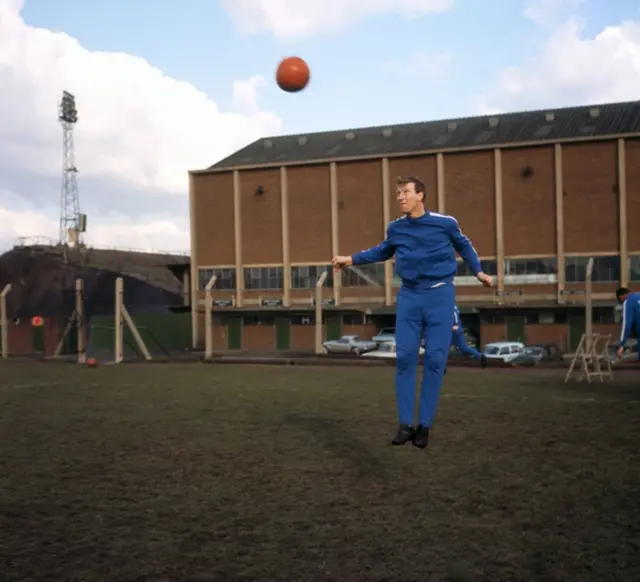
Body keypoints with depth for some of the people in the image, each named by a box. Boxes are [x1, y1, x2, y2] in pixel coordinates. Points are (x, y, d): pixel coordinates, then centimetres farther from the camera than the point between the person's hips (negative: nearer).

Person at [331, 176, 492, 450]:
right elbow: (382, 251, 23)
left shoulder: (446, 223, -5)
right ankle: (405, 424, 2)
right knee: (404, 358, -4)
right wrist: (352, 259, 19)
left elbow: (464, 246, 16)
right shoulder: (395, 228, 2)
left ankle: (424, 425, 4)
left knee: (435, 359, -4)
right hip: (409, 296, 2)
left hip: (440, 295, -2)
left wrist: (478, 271, 9)